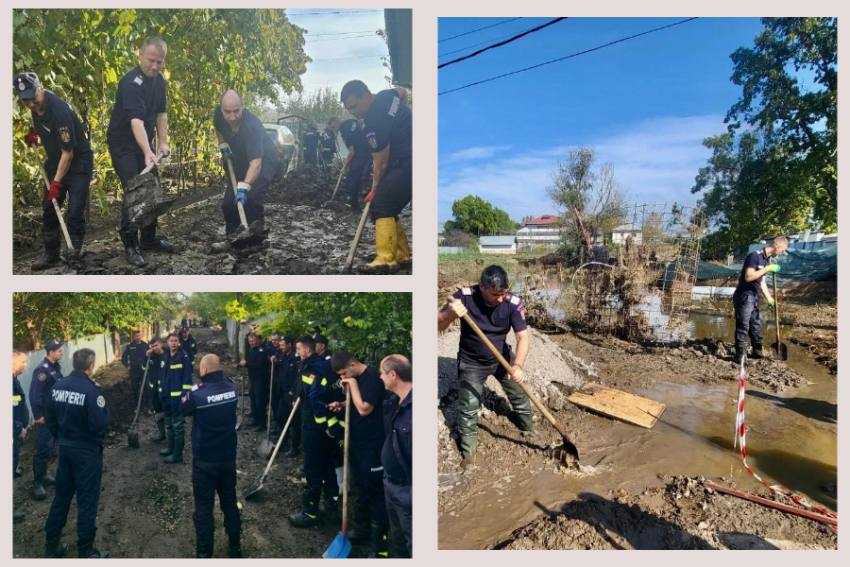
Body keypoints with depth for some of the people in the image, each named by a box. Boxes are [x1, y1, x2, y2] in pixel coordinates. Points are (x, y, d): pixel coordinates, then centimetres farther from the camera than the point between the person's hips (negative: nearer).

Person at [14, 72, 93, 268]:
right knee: (48, 208, 7)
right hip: (55, 162, 8)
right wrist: (33, 132, 7)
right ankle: (50, 254, 15)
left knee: (75, 211, -10)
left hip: (78, 162, -8)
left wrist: (57, 182, -21)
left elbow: (68, 152, -24)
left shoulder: (59, 111, -27)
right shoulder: (36, 106, -3)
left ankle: (76, 250, 5)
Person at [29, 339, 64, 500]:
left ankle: (43, 475, 32)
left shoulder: (56, 367, 6)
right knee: (43, 449, -3)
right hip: (45, 417, -9)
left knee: (51, 447, 18)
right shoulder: (42, 370, -21)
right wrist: (38, 416, -19)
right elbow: (34, 394, -23)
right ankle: (37, 483, 6)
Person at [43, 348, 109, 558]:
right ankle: (86, 551, 15)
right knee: (87, 500, 5)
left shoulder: (58, 386, -1)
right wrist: (103, 406, -7)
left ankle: (51, 545, 31)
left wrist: (61, 438, 20)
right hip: (87, 452, -6)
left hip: (65, 448, 6)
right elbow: (100, 423, -23)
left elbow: (50, 419, 8)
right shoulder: (91, 389, -22)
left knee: (62, 495, 19)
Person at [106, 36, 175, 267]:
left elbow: (161, 113, 11)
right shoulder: (131, 82, -24)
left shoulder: (160, 81, 3)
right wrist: (147, 152, -46)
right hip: (123, 144, -8)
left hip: (145, 143, 8)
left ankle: (149, 239, 21)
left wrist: (163, 142, 4)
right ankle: (130, 245, -6)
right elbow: (136, 120, -36)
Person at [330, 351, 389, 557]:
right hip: (357, 442, 9)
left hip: (372, 445, -9)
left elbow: (364, 408, -25)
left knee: (375, 491, -2)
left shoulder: (372, 378, -20)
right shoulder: (356, 379, 8)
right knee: (361, 486, 21)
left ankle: (380, 543, 8)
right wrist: (342, 405, 5)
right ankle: (363, 527, 37)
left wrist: (353, 385, -19)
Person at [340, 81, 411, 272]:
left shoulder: (372, 124, -19)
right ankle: (402, 255, 14)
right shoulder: (387, 94, 9)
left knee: (381, 207, -16)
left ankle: (386, 259, -24)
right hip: (407, 161, 10)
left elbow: (381, 162, -14)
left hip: (408, 164, -10)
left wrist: (375, 189, -3)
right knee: (388, 207, 11)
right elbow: (403, 92, 33)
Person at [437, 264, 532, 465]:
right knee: (469, 407, -3)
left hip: (502, 357, 2)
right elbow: (438, 326, -23)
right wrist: (450, 313, -45)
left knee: (519, 394, 16)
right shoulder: (464, 296, -26)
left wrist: (517, 365, -39)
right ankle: (467, 451, 19)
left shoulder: (513, 303, -23)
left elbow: (523, 336, -24)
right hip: (472, 362, -2)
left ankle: (528, 426, 47)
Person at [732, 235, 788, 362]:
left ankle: (758, 352, 29)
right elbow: (748, 277, -26)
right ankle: (740, 356, 1)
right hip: (744, 296, -9)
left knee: (756, 324, 16)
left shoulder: (768, 259, 11)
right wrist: (767, 269, -23)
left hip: (753, 297, 9)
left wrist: (768, 297, 16)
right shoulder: (754, 256, -17)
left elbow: (761, 280, 19)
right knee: (743, 327, -5)